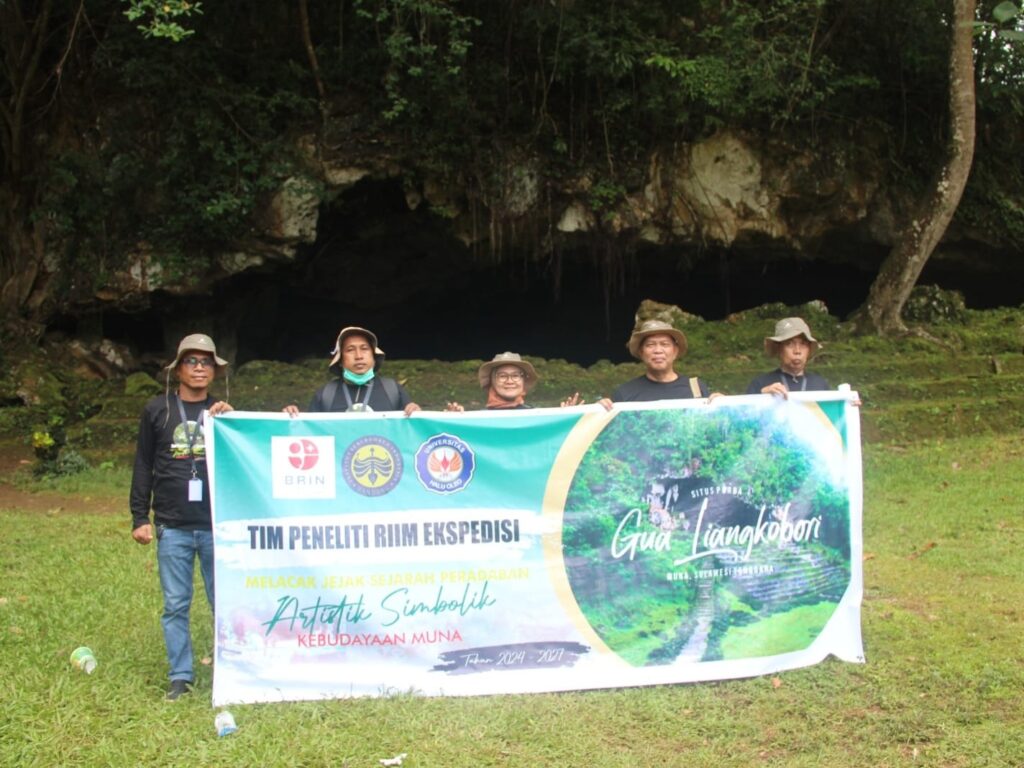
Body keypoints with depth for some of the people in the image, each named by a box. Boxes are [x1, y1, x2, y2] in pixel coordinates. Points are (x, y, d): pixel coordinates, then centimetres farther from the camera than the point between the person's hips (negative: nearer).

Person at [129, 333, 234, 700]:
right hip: (172, 527, 0)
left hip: (218, 525, 0)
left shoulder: (224, 412, 7)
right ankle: (180, 675, 15)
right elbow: (143, 467, 7)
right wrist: (139, 517, 2)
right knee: (176, 605, 5)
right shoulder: (157, 410, 5)